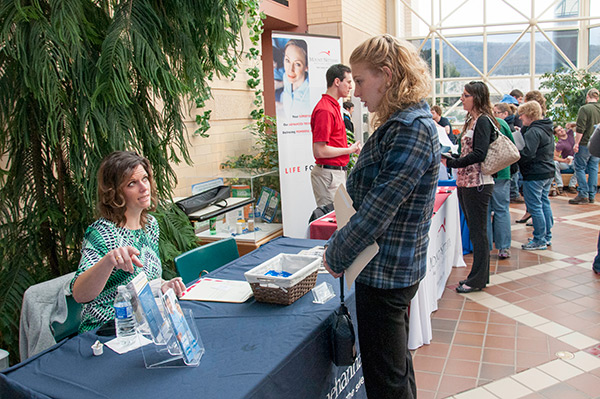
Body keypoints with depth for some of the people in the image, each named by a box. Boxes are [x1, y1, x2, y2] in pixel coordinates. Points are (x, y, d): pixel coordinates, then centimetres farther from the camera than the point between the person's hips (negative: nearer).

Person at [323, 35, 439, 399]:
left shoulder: (412, 129, -21)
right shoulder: (400, 124, 10)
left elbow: (380, 208, -23)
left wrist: (336, 256, -11)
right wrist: (342, 245, 9)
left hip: (386, 270, -10)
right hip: (393, 268, 10)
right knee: (397, 365, 25)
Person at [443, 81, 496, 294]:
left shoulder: (483, 121, -12)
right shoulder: (471, 121, 16)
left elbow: (479, 154, -21)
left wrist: (452, 163, -21)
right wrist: (451, 158, 10)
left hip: (478, 184, -10)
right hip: (466, 183, 10)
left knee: (478, 232, -1)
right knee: (474, 230, 15)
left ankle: (478, 279, 8)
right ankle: (480, 275, 25)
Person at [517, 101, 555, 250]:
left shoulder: (533, 132, -19)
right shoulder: (546, 129, 13)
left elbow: (527, 154, -27)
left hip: (535, 175, -10)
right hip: (548, 172, 10)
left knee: (534, 207, -3)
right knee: (545, 204, 16)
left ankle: (539, 241, 3)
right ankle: (547, 236, 25)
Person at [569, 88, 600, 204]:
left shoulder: (584, 109, -12)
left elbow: (580, 129, -17)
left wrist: (576, 143, -12)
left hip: (585, 144, -6)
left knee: (580, 168, 1)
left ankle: (583, 195, -3)